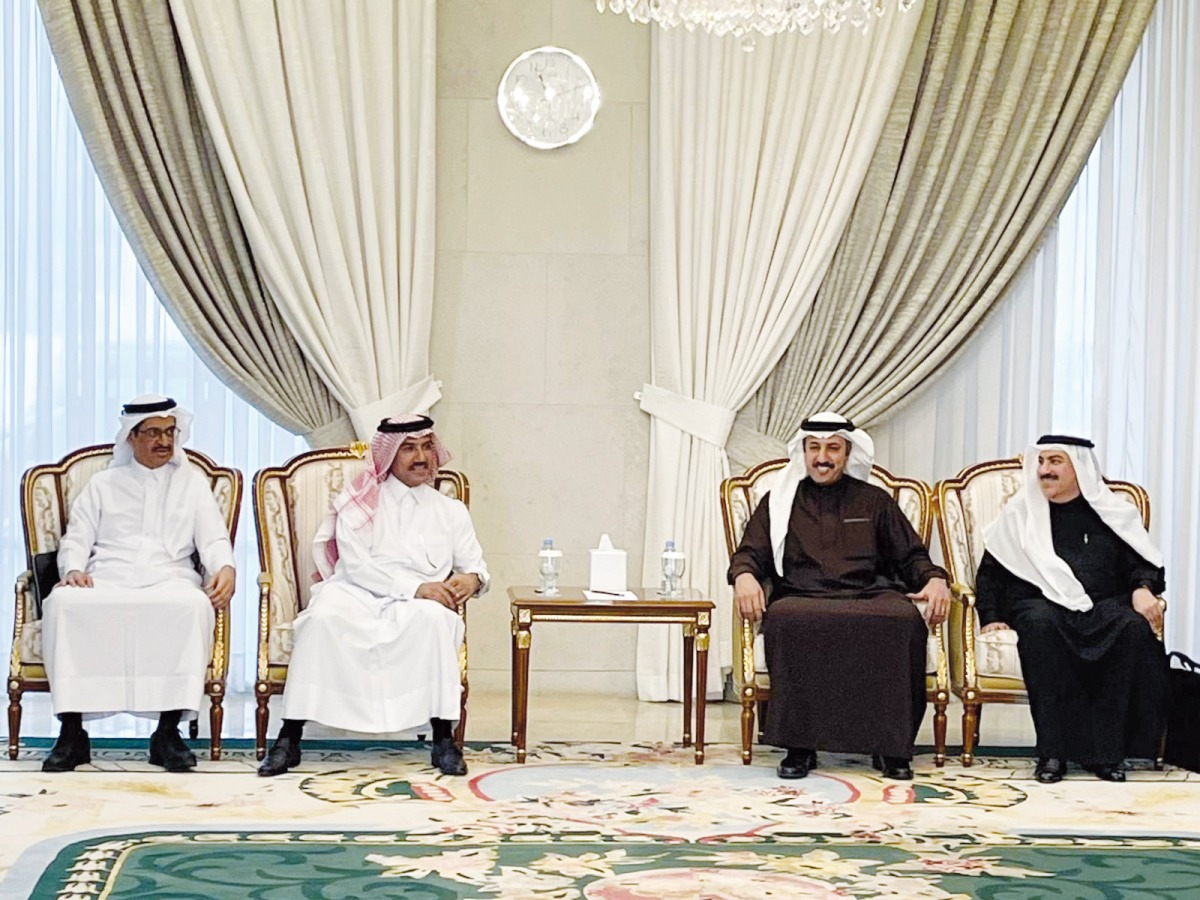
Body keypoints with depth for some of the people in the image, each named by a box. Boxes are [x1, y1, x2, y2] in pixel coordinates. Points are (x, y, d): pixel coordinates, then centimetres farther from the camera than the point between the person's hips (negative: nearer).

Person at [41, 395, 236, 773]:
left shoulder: (192, 481, 22)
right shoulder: (103, 484, 23)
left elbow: (214, 538, 10)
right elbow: (76, 539, 16)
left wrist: (225, 568, -13)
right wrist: (73, 569, -8)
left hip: (169, 580, -1)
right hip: (105, 580, 1)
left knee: (193, 605, -38)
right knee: (63, 603, -33)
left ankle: (168, 731, -34)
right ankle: (72, 732, -29)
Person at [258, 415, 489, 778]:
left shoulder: (451, 511, 20)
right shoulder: (360, 503, 10)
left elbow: (476, 566, 17)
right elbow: (354, 562, -4)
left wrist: (471, 579, -10)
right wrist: (415, 587, -16)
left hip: (417, 610, 1)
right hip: (356, 595, -1)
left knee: (436, 618, -35)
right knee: (322, 617, -35)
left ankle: (443, 740, -31)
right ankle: (289, 738, -31)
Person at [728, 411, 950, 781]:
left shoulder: (874, 501, 24)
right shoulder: (779, 502, 22)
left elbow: (910, 556, 18)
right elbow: (751, 553, 13)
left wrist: (935, 579, -4)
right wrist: (744, 576, -12)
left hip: (869, 596, 1)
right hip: (801, 598, -1)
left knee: (903, 620, -34)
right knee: (788, 620, -38)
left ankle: (891, 747, -25)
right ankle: (799, 746, -30)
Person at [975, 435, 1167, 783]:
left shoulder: (1112, 512, 16)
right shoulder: (1020, 513, 16)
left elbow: (1143, 563, 14)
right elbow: (990, 572, 17)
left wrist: (1142, 589, -8)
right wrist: (991, 618, 4)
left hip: (1102, 606, 1)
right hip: (1038, 603, -1)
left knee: (1134, 627, -33)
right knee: (1040, 624, -37)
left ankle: (1104, 749, -29)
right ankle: (1053, 751, -36)